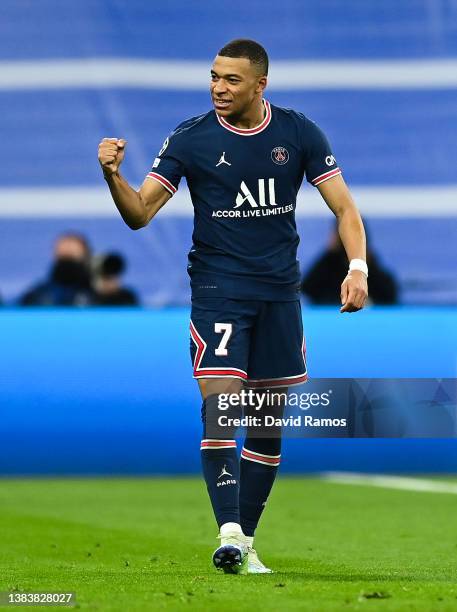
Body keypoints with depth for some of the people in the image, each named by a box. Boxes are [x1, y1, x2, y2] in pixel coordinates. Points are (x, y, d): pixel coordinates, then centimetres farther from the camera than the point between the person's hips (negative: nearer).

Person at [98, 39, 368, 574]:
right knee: (221, 406, -19)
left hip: (280, 290, 3)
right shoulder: (190, 138, -5)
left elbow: (344, 208, 2)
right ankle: (229, 532, -23)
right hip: (217, 290, -3)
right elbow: (140, 213, -7)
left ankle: (246, 542, 15)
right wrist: (113, 175, -27)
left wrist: (357, 267, -14)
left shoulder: (299, 133, 0)